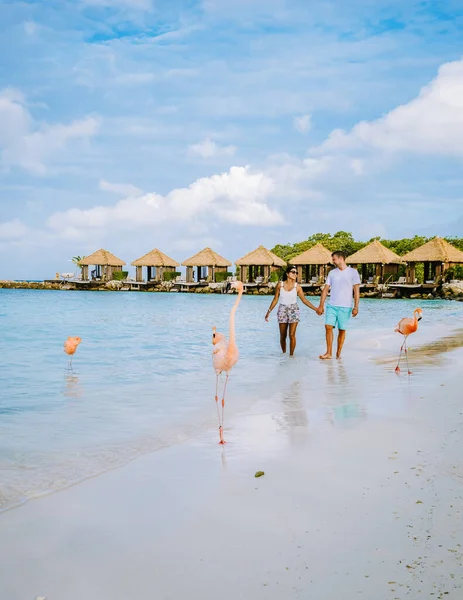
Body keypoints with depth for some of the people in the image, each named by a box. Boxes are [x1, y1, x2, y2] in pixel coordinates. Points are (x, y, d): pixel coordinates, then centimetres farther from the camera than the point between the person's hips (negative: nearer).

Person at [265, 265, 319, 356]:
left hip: (293, 310, -1)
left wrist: (315, 309, -8)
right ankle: (284, 353, 22)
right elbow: (275, 299, 5)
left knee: (292, 335, -6)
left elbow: (304, 300, -2)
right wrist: (269, 312, 8)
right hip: (282, 310, 1)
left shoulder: (297, 286, -5)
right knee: (283, 336, 5)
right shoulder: (280, 285, -4)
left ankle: (291, 354, 5)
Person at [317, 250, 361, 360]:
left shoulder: (353, 272, 0)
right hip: (332, 305, 3)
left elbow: (356, 290, -3)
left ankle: (338, 353, 13)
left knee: (342, 330, 2)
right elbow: (326, 289, 11)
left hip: (345, 307, -3)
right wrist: (321, 305, 5)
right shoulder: (332, 273, 11)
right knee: (328, 326, -9)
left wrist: (356, 307, -9)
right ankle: (329, 353, -3)